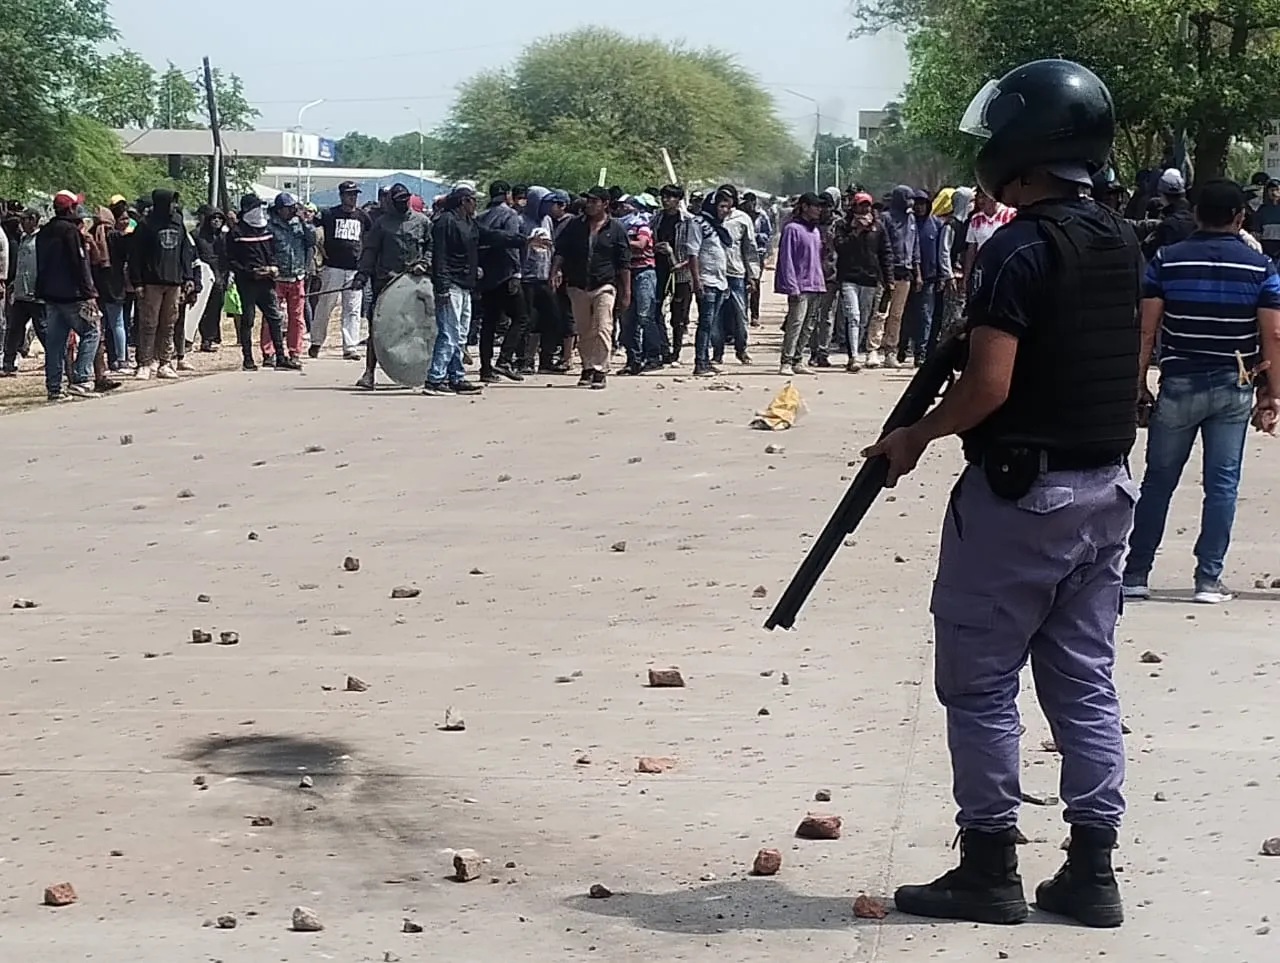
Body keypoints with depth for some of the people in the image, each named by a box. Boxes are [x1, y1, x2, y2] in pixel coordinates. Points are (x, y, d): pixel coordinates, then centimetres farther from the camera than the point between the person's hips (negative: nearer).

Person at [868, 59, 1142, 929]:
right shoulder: (1122, 243, 9)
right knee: (1085, 680, 11)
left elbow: (989, 386, -22)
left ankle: (990, 872, 7)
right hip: (1106, 486, 8)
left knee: (980, 682, 3)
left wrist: (915, 436, -6)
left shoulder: (1019, 249, -17)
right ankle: (1091, 871, 13)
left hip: (1023, 491, -8)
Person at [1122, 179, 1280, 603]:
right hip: (1234, 388, 0)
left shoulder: (1167, 261, -2)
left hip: (1179, 385, 0)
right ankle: (1209, 579, 4)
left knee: (1158, 481, 8)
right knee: (1222, 484, 4)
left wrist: (1139, 383, 4)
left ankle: (1136, 574, 11)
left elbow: (1147, 329, -4)